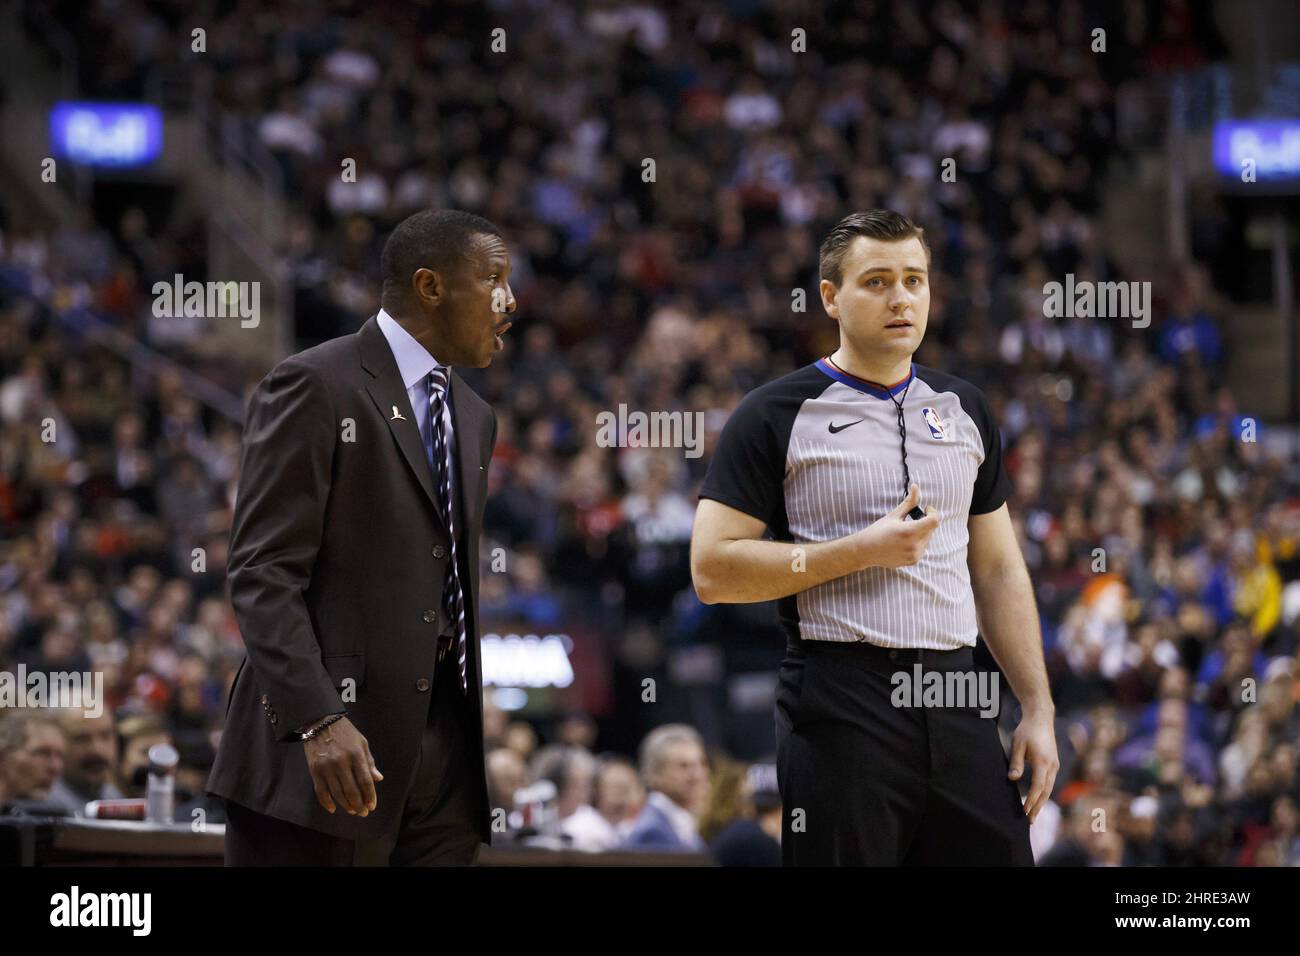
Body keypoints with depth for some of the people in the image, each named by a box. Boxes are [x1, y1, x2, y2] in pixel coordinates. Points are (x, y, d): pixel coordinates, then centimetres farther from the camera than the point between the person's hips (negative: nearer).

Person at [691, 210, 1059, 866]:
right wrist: (863, 550, -12)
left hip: (957, 705, 5)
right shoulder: (775, 415, -1)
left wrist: (1037, 708, 9)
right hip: (842, 706, -5)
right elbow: (712, 570, -8)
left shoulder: (964, 410, 15)